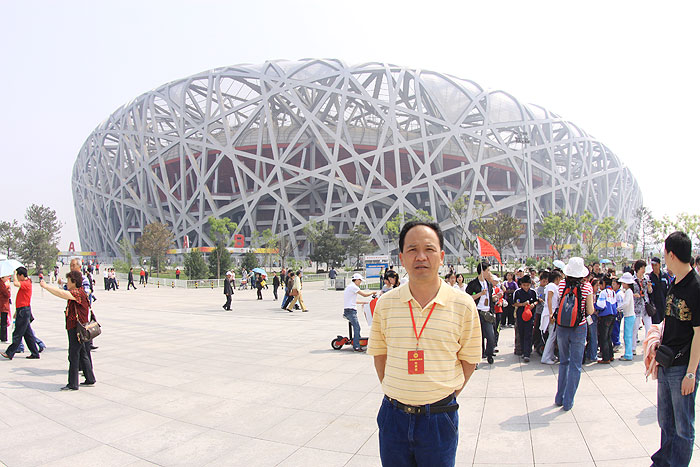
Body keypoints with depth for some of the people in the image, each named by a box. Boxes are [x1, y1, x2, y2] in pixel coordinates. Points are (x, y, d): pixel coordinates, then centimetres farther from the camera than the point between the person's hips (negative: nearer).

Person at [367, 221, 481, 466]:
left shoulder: (463, 305, -7)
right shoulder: (385, 303, -3)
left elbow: (469, 359, 3)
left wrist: (447, 396, -1)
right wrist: (394, 392, 4)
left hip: (439, 417, -1)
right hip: (394, 416, 2)